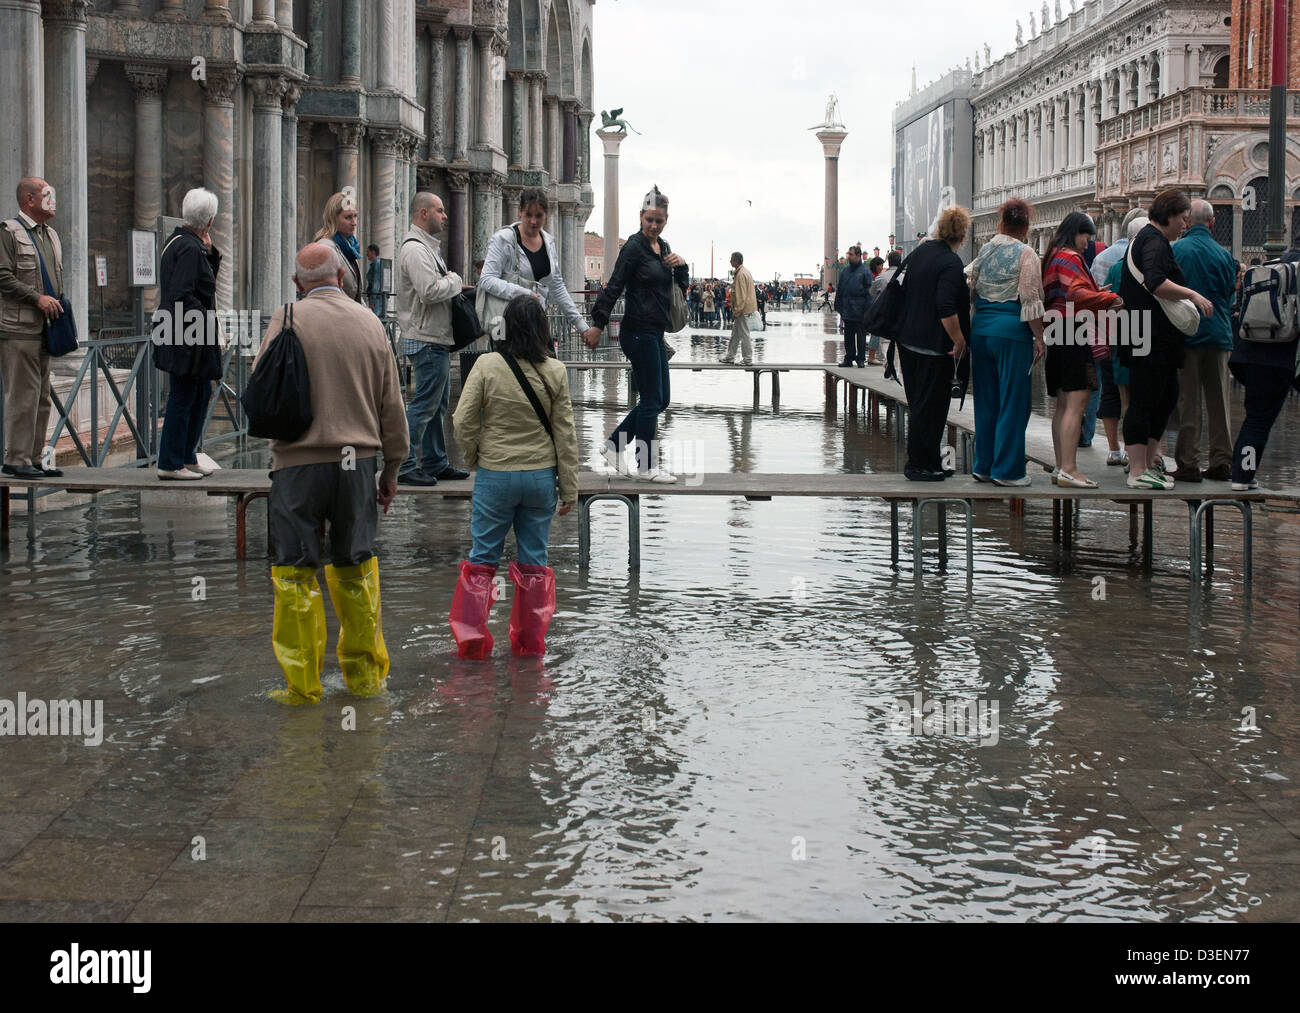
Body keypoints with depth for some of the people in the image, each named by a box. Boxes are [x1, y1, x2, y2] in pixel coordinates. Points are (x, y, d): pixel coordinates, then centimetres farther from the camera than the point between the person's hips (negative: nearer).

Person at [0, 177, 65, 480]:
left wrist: (58, 303, 13)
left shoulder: (51, 235, 20)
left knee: (42, 396, 10)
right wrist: (37, 298, -18)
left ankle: (35, 458, 16)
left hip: (43, 328, 9)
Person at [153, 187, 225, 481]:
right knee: (182, 398, -3)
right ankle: (170, 463, 5)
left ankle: (187, 456, 26)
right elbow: (180, 295, -24)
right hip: (187, 335, -11)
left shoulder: (179, 241, 12)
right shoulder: (189, 248, -19)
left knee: (201, 393, 18)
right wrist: (205, 319, -18)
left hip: (186, 333, 11)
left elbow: (206, 277, 20)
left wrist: (209, 250, 8)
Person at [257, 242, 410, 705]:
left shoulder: (288, 318, -5)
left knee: (294, 575, 3)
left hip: (300, 461, -3)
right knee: (357, 571, 14)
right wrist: (391, 468, 18)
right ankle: (365, 675, 19)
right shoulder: (369, 321, 6)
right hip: (358, 459, 4)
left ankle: (302, 683, 5)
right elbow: (391, 404, 10)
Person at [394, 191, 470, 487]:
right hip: (427, 340, -11)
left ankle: (435, 463, 23)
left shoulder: (427, 246, 19)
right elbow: (430, 291, -26)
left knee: (438, 402, 15)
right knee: (424, 404, -8)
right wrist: (454, 280, -10)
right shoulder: (415, 249, -16)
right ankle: (405, 466, -4)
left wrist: (450, 283, 8)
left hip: (435, 338, 11)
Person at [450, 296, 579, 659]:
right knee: (534, 559, 12)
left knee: (483, 557, 9)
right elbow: (565, 434, -2)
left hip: (494, 475, -1)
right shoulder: (555, 372, -6)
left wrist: (474, 458, 11)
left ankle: (471, 638, 9)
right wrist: (569, 488, 6)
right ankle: (530, 641, 18)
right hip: (541, 476, 1)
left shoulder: (487, 365, -11)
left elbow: (463, 423, -9)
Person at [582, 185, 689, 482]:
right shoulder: (634, 247, -11)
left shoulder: (663, 247, 14)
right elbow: (614, 287, -14)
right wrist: (598, 324, -17)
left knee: (660, 399, 13)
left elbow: (680, 288, 19)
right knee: (652, 399, -4)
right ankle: (646, 467, 5)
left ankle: (613, 446, 22)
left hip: (655, 334, 9)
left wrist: (681, 266, 0)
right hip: (639, 332, -9)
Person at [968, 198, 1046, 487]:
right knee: (1013, 403, 0)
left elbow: (972, 293, 13)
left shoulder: (984, 251, 9)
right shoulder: (1025, 254, -7)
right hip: (1012, 332, -6)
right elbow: (1030, 299, -12)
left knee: (986, 401, 12)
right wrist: (1038, 338, -7)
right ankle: (1007, 470, 1)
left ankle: (983, 465, 18)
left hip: (980, 329, 6)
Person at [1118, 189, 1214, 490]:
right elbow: (1155, 282, -29)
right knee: (1144, 402, -8)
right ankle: (1138, 472, -5)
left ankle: (1144, 464, 20)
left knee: (1166, 399, 15)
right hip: (1151, 338, -11)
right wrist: (1192, 295, -27)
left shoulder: (1144, 238, 21)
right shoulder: (1154, 242, -13)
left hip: (1157, 339, 11)